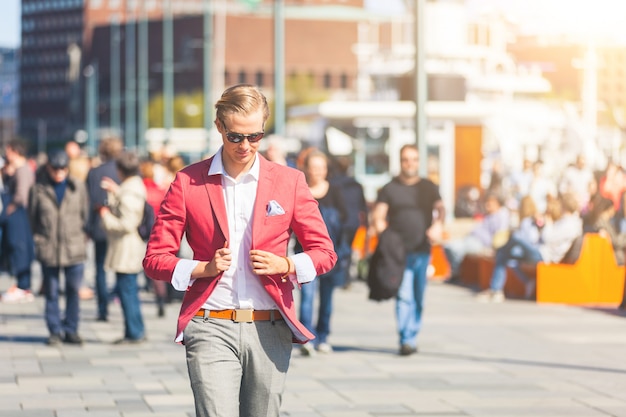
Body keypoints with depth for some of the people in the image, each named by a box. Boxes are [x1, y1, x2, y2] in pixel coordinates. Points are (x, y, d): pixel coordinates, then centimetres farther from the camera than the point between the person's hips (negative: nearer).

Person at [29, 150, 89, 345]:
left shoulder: (78, 187, 3)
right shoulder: (38, 188, -1)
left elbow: (85, 214, 10)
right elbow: (32, 216, 6)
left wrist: (82, 236, 4)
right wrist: (39, 239, 2)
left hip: (74, 248, 1)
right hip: (48, 249, -1)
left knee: (73, 290, 4)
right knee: (51, 292, 5)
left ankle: (71, 330, 14)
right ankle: (55, 331, 14)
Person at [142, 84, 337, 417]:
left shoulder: (290, 182, 8)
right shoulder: (188, 182, 4)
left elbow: (324, 252, 12)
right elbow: (155, 259, 5)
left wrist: (285, 265, -8)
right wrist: (204, 268, -12)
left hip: (269, 331, 2)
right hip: (211, 330, -2)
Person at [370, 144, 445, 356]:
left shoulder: (429, 187, 13)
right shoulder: (389, 189, 7)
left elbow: (440, 207, -1)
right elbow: (378, 214, -1)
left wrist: (438, 223, -22)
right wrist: (379, 225, -23)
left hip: (423, 251, 3)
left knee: (418, 298, 10)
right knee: (404, 296, -14)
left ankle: (412, 337, 23)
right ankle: (406, 341, -18)